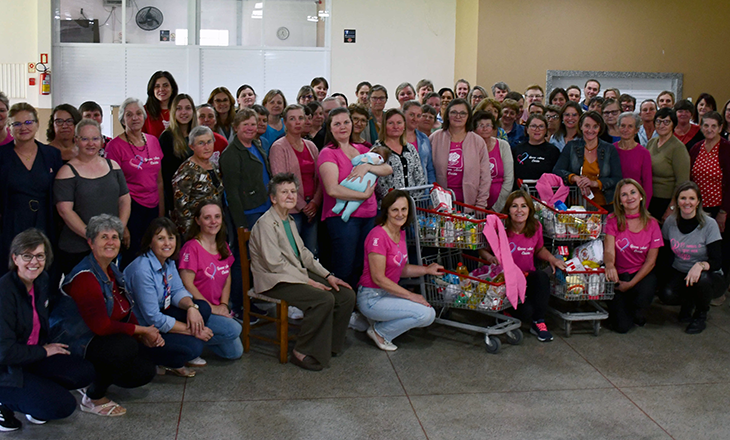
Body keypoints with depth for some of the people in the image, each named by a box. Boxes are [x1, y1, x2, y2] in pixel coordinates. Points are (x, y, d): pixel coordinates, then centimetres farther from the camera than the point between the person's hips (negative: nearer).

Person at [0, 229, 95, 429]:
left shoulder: (42, 280, 0)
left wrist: (49, 346, 4)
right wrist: (44, 351, -13)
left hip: (33, 358, 8)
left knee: (85, 372, -7)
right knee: (63, 405, -19)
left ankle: (32, 393, 4)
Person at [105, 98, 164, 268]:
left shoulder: (153, 141, 10)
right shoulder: (115, 145, -5)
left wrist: (161, 213, 12)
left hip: (152, 208, 5)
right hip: (130, 208, -5)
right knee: (130, 259, -2)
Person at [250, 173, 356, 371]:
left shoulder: (289, 221, 16)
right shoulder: (266, 223, -13)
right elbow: (275, 264, -18)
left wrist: (328, 275, 7)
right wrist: (308, 282, -18)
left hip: (299, 273, 9)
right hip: (276, 281, -9)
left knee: (347, 295, -5)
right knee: (324, 299, -29)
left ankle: (331, 345, 9)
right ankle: (303, 353, -15)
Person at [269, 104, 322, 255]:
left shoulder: (311, 146, 14)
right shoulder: (279, 147, -4)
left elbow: (319, 178, 11)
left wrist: (315, 202, -4)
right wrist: (302, 206, -11)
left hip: (312, 208, 5)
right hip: (291, 210, -5)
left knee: (312, 253, 6)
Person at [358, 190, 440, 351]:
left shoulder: (401, 233, 8)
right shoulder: (378, 235, -20)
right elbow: (378, 278, -22)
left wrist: (426, 270, 3)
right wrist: (410, 295, -19)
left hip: (388, 294, 9)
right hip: (371, 298, -9)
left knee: (430, 315, -1)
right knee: (424, 313, -19)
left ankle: (378, 320, 11)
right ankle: (379, 332, 0)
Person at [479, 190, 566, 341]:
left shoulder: (536, 227, -1)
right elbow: (482, 249, -1)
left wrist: (551, 258, -1)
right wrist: (490, 257, -23)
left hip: (528, 276, 4)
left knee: (542, 276, -34)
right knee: (527, 311, -27)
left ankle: (538, 322, -18)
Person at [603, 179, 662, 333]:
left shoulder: (652, 224, -2)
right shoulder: (613, 220, -5)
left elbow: (651, 261, -4)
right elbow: (609, 250, -16)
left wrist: (631, 284, -14)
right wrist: (609, 265, -40)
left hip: (642, 274, 1)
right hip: (619, 275, -1)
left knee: (644, 295, -35)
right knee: (622, 326, -16)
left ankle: (638, 313, 5)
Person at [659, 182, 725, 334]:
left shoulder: (709, 224, -16)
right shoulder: (670, 222, -5)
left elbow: (717, 262, -19)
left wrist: (701, 265, -40)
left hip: (709, 277, -2)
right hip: (679, 274, 2)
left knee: (702, 279, -37)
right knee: (666, 295, -29)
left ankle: (701, 314, -5)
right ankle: (687, 302, 10)